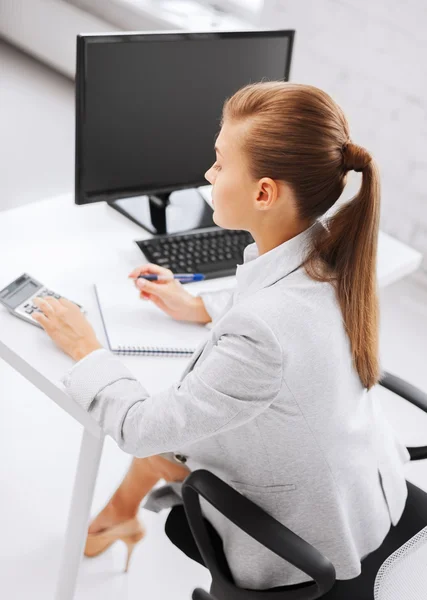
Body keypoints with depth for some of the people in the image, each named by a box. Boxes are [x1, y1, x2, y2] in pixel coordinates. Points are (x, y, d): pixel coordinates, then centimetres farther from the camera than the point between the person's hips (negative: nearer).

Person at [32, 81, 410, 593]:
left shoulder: (263, 331, -41)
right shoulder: (331, 247, -17)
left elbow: (142, 430, -26)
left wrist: (85, 351, -10)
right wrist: (200, 307, 7)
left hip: (309, 539, -6)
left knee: (157, 438, 13)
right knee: (169, 419, 16)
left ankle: (121, 511, 46)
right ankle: (120, 511, 43)